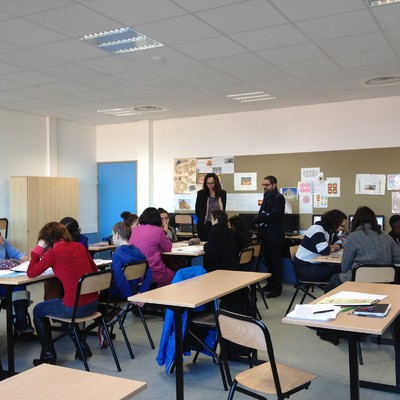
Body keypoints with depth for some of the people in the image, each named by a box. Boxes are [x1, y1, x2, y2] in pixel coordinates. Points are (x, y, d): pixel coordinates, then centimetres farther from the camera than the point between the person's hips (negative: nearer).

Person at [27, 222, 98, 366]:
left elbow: (31, 273, -2)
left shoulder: (54, 252, -9)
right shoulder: (80, 246, 8)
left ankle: (48, 355, 26)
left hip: (75, 308, -6)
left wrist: (38, 249, 6)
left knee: (38, 310, 21)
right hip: (93, 304, 6)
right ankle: (82, 347, 33)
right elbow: (94, 269, 19)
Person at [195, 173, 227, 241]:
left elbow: (223, 209, 12)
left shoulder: (222, 193, 5)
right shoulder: (201, 193, 1)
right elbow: (197, 210, 7)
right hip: (205, 225, -1)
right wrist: (202, 220, 1)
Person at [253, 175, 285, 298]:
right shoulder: (267, 196, 16)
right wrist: (259, 218, -4)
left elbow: (274, 215, -22)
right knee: (268, 260, 16)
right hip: (265, 234, 9)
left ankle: (277, 288, 5)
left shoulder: (278, 198, -12)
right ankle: (271, 284, 28)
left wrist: (259, 218, -14)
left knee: (276, 262, -2)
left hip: (274, 235, -9)